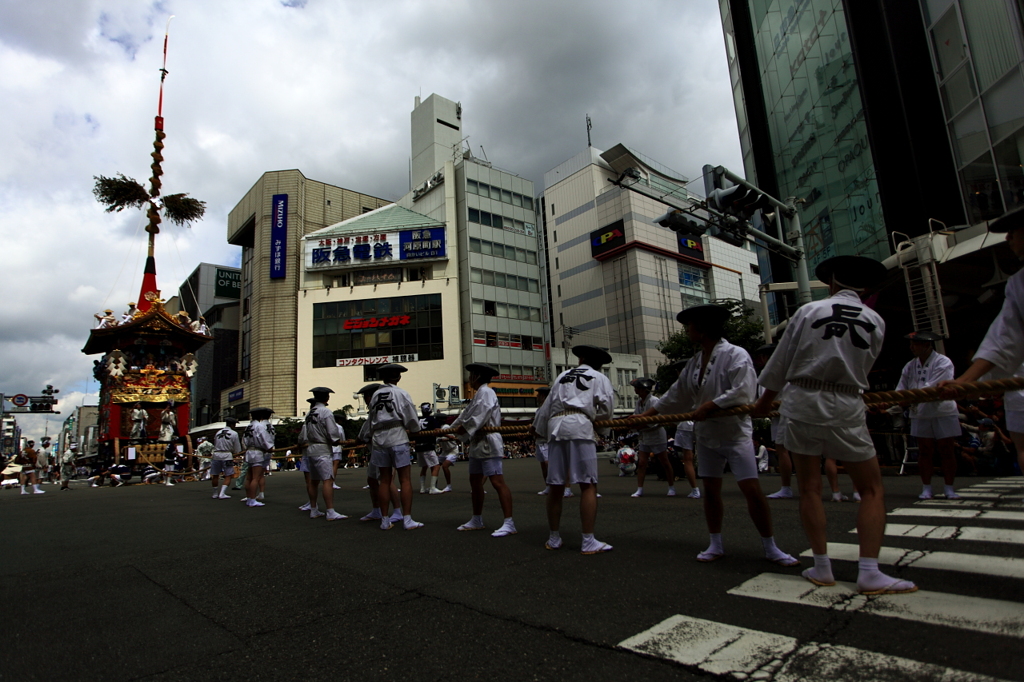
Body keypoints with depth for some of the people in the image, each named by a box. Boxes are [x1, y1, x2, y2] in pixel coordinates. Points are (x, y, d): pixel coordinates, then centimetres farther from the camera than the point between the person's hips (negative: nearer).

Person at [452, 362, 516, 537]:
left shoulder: (485, 392, -13)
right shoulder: (479, 393, 19)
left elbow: (478, 417, -23)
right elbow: (466, 415, 19)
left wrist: (464, 428, -14)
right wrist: (450, 428, 15)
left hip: (488, 443, -11)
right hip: (477, 443, 11)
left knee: (497, 482, -12)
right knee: (475, 482, 17)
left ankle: (509, 523, -12)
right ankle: (477, 520, 28)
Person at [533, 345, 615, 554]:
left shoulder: (563, 376, 26)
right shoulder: (599, 378, 14)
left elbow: (547, 405, 25)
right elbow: (607, 407, 2)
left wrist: (539, 428, 37)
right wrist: (601, 429, 17)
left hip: (555, 427, 5)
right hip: (581, 427, -4)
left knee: (556, 486, 9)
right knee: (588, 484, -2)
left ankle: (553, 538, 19)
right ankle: (588, 541, -4)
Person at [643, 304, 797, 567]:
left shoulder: (736, 355, -13)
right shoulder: (695, 362, 9)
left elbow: (743, 392, -23)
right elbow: (676, 395, 14)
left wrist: (710, 406, -20)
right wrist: (647, 414, 11)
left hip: (735, 432, -7)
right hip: (706, 435, 7)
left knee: (752, 489, -7)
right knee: (711, 489, 10)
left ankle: (771, 548, 10)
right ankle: (716, 545, 22)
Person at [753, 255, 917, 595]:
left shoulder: (808, 311, 0)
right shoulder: (875, 321, 4)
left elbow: (780, 363, 3)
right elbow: (863, 368, 9)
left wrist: (765, 400, 16)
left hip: (802, 401, 0)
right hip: (846, 407, 0)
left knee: (809, 488, 8)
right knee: (872, 489, 11)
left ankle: (822, 567, 14)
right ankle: (869, 572, 4)